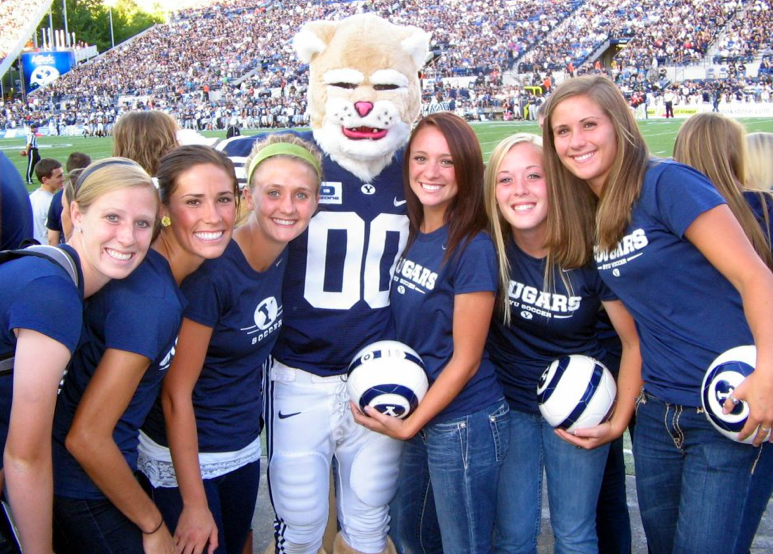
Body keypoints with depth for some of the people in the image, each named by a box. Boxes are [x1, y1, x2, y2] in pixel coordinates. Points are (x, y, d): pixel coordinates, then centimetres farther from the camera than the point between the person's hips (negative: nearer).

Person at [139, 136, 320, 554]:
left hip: (245, 446, 7)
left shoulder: (284, 256, -6)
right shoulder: (212, 272, -26)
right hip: (186, 453, -7)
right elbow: (176, 394, -21)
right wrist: (194, 504, -17)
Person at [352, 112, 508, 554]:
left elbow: (465, 360, -16)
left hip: (464, 424, -7)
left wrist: (409, 426, -12)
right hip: (420, 420, 8)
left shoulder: (473, 248, -18)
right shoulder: (412, 236, 3)